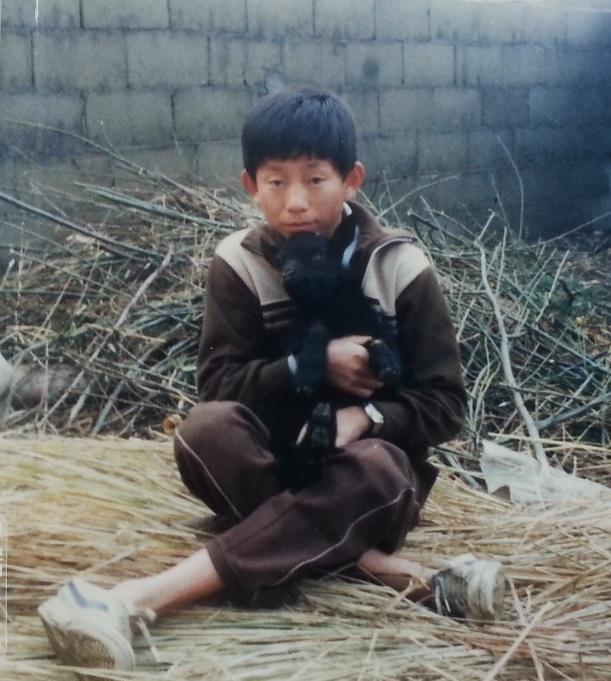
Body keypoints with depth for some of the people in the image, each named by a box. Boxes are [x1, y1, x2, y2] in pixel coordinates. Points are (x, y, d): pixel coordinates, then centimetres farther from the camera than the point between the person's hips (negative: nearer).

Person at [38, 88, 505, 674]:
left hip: (364, 458, -1)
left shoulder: (399, 268, -7)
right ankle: (380, 567, -33)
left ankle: (143, 597, -43)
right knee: (205, 429, -31)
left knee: (376, 473, -37)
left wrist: (363, 416, -23)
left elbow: (444, 404, -5)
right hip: (275, 459, 1)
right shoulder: (239, 263, -4)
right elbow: (217, 383, -9)